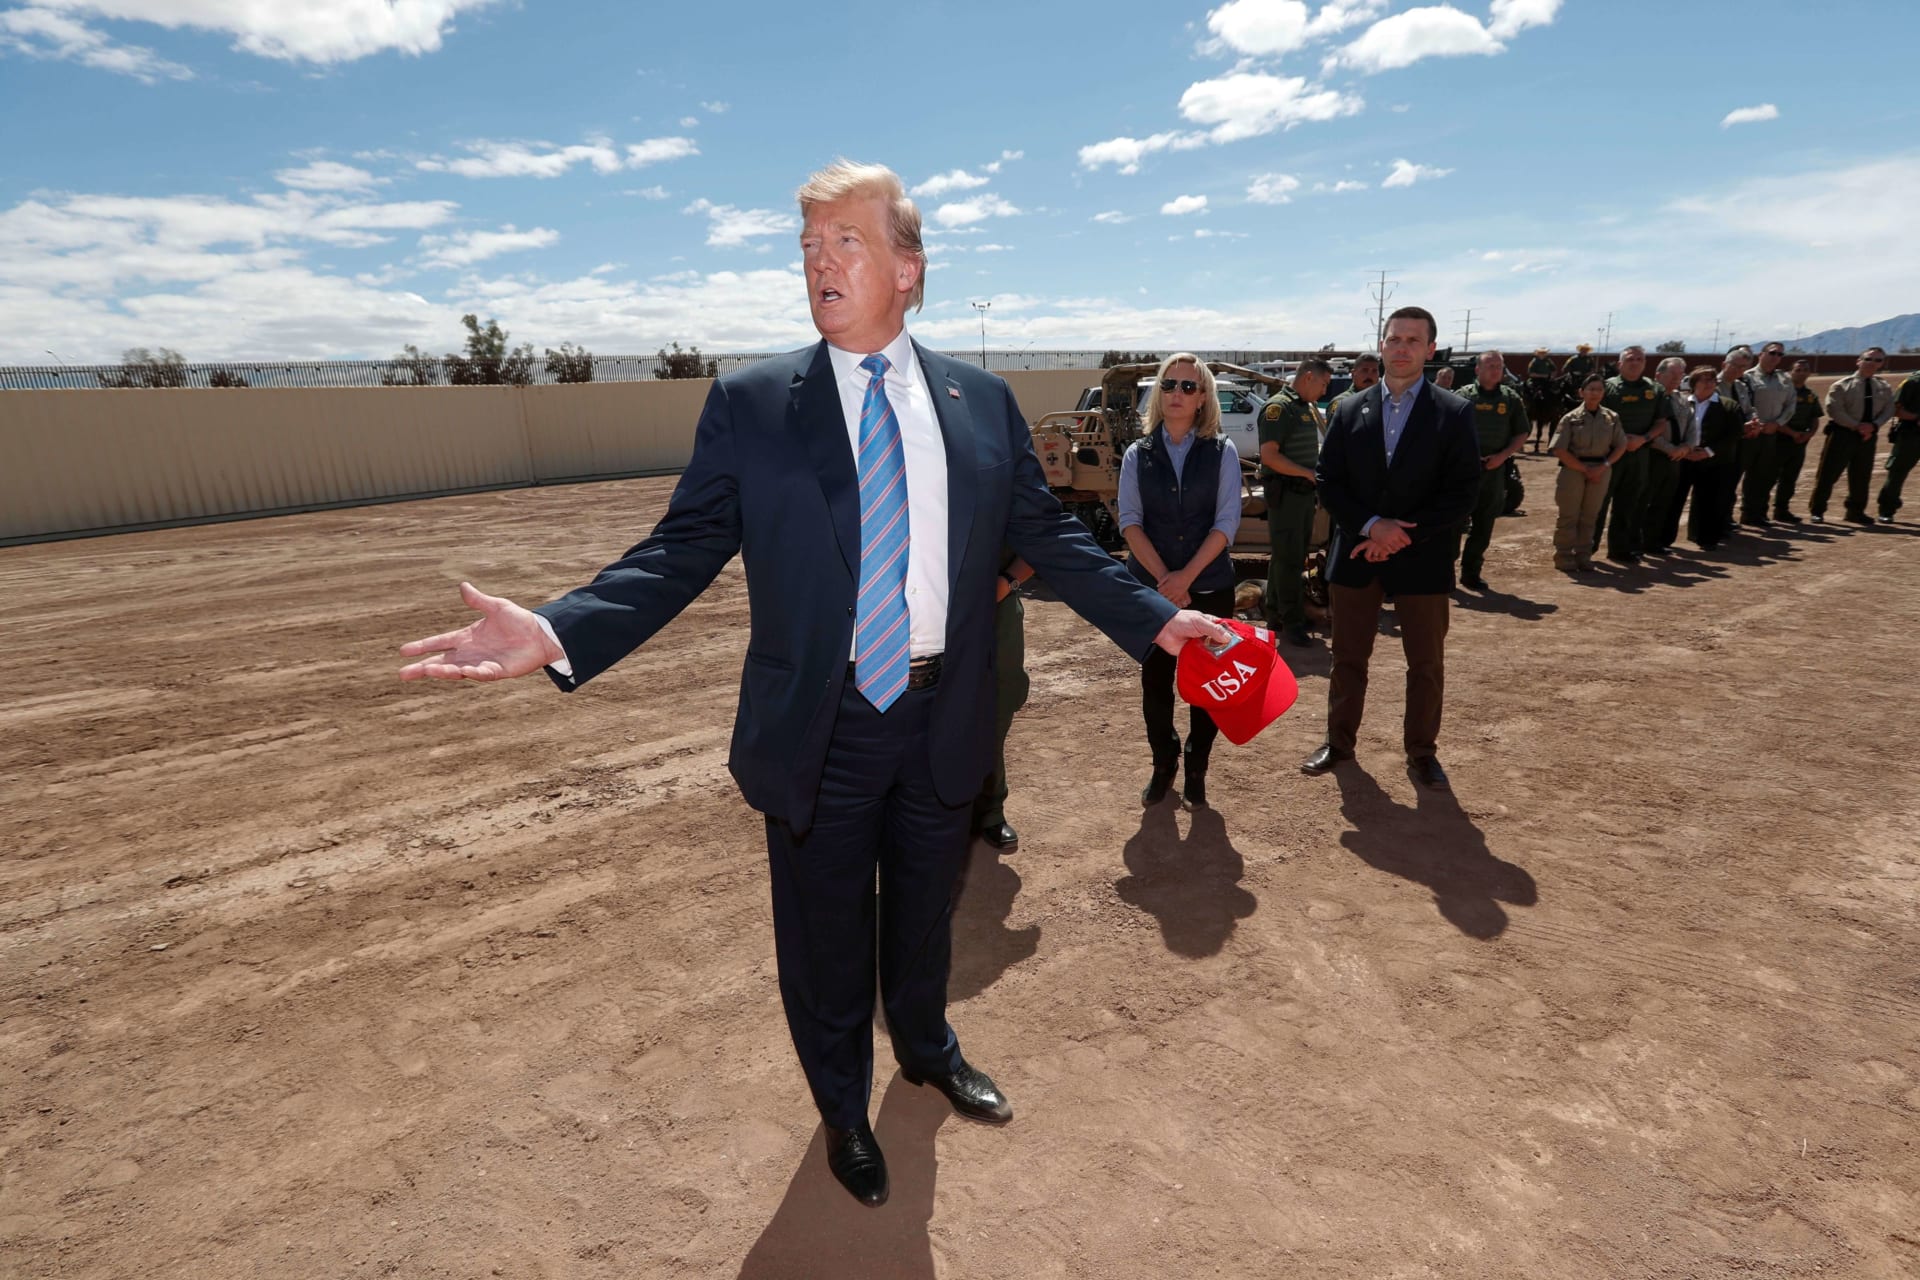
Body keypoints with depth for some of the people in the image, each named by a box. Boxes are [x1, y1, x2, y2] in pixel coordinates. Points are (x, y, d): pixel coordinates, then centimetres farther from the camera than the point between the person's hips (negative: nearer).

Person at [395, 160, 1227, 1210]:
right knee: (826, 937, 16)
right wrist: (556, 631, -21)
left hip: (945, 719, 2)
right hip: (821, 729, -1)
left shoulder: (981, 402, 2)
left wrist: (1158, 618, -1)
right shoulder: (750, 404, -4)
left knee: (924, 912, 24)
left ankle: (927, 1048, 57)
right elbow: (682, 551, -7)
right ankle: (843, 1108, 48)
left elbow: (1048, 538, 5)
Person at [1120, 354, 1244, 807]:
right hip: (1150, 587, 1)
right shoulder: (1138, 454, 4)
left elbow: (1227, 521, -6)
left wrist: (1186, 576, -16)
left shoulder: (1222, 452, 1)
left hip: (1210, 586, -1)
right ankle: (1163, 765, 25)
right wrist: (1163, 578, -15)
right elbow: (1130, 521, -4)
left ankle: (1196, 768, 24)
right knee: (1155, 680, 7)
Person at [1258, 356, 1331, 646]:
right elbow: (1269, 456, -21)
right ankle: (1292, 623, 2)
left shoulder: (1308, 408, 15)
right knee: (1288, 559, -4)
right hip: (1285, 493, -9)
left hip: (1304, 492, 9)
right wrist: (1309, 473, -21)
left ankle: (1276, 616, 23)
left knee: (1292, 557, 14)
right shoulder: (1279, 407, -13)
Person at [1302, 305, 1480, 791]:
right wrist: (1372, 526, -14)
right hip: (1356, 555, 2)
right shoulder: (1349, 409, 3)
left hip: (1422, 559, -1)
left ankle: (1421, 751, 26)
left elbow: (1462, 493, -7)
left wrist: (1403, 537, -15)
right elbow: (1328, 482, 0)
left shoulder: (1455, 413, -3)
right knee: (1348, 657, 12)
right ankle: (1339, 741, 28)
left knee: (1426, 664, 9)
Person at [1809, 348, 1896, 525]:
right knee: (1828, 474, -5)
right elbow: (1834, 410, -12)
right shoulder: (1842, 385, -6)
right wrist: (1856, 426, -17)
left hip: (1868, 435, 5)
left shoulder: (1884, 388, 9)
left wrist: (1873, 425, -12)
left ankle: (1856, 511, 22)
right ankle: (1817, 511, 3)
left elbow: (1888, 410, 7)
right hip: (1843, 434, -5)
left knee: (1862, 477, 11)